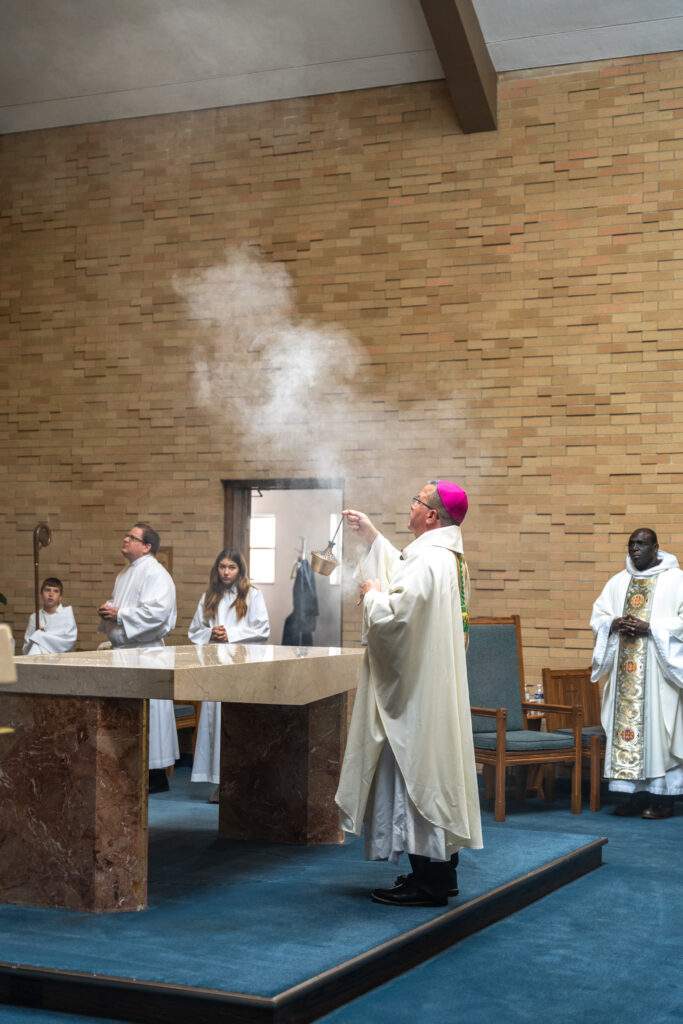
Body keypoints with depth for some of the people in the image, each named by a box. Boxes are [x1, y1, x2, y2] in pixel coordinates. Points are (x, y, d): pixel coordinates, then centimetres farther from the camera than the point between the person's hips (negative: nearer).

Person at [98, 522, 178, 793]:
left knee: (146, 711, -4)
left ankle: (157, 775, 4)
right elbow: (116, 603, 29)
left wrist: (119, 615, -19)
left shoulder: (155, 574, -13)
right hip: (122, 649, 9)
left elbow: (157, 611, -24)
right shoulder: (125, 574, 16)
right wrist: (107, 611, 5)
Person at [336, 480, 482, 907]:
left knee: (416, 772, -5)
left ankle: (427, 884, 1)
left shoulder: (428, 563, -21)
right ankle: (440, 873, 22)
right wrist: (370, 534, 31)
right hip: (429, 688, 10)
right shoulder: (441, 555, 11)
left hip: (414, 693, -10)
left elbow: (392, 616, -27)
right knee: (431, 772, 14)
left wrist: (373, 593, -7)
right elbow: (402, 571, 31)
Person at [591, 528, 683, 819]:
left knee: (657, 727, -6)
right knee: (626, 723, 2)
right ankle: (635, 794, 8)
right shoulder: (618, 582, 16)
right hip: (625, 671, 5)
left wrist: (649, 627, -17)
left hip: (658, 671, -5)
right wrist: (614, 624, -7)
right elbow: (597, 615, 14)